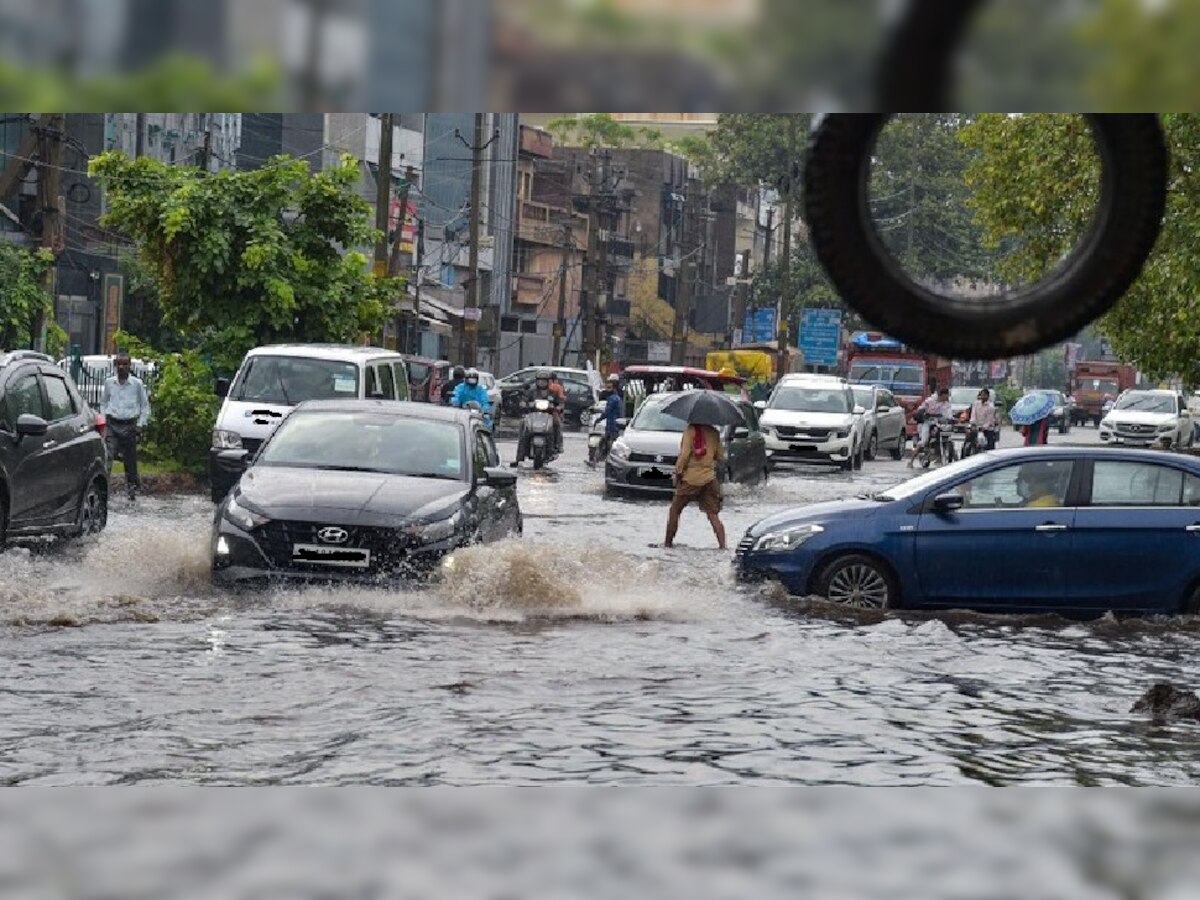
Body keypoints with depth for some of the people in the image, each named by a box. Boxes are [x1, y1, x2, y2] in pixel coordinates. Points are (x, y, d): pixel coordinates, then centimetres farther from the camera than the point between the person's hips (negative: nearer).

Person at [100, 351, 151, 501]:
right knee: (108, 456, -14)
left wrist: (140, 424, 0)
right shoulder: (109, 382, 6)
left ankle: (131, 487, 19)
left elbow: (145, 405, 7)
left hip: (130, 426, 0)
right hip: (112, 425, 0)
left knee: (130, 459, 6)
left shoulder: (137, 384, 0)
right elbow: (103, 403, 16)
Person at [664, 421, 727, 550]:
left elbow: (684, 454, -15)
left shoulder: (690, 430, -9)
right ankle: (722, 545, -8)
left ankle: (668, 542, 14)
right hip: (709, 479, 4)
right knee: (713, 515, 3)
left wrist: (678, 471, -5)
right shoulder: (713, 432, 6)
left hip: (690, 479, -4)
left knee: (675, 510, 12)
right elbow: (720, 456, 8)